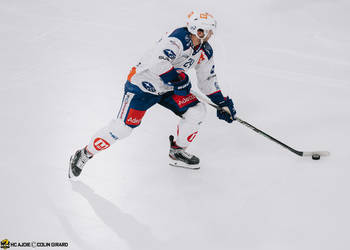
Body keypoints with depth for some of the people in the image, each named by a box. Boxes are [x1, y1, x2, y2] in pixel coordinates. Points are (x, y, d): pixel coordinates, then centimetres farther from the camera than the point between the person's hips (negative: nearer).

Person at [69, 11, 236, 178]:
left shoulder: (205, 51, -1)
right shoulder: (179, 39, -28)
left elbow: (208, 80, 13)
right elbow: (157, 63, -42)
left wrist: (222, 103, 10)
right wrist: (178, 79, -31)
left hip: (167, 89, 8)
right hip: (142, 85, -8)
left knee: (197, 111, -6)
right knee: (122, 128, -11)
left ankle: (177, 152, 13)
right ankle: (84, 155, 8)